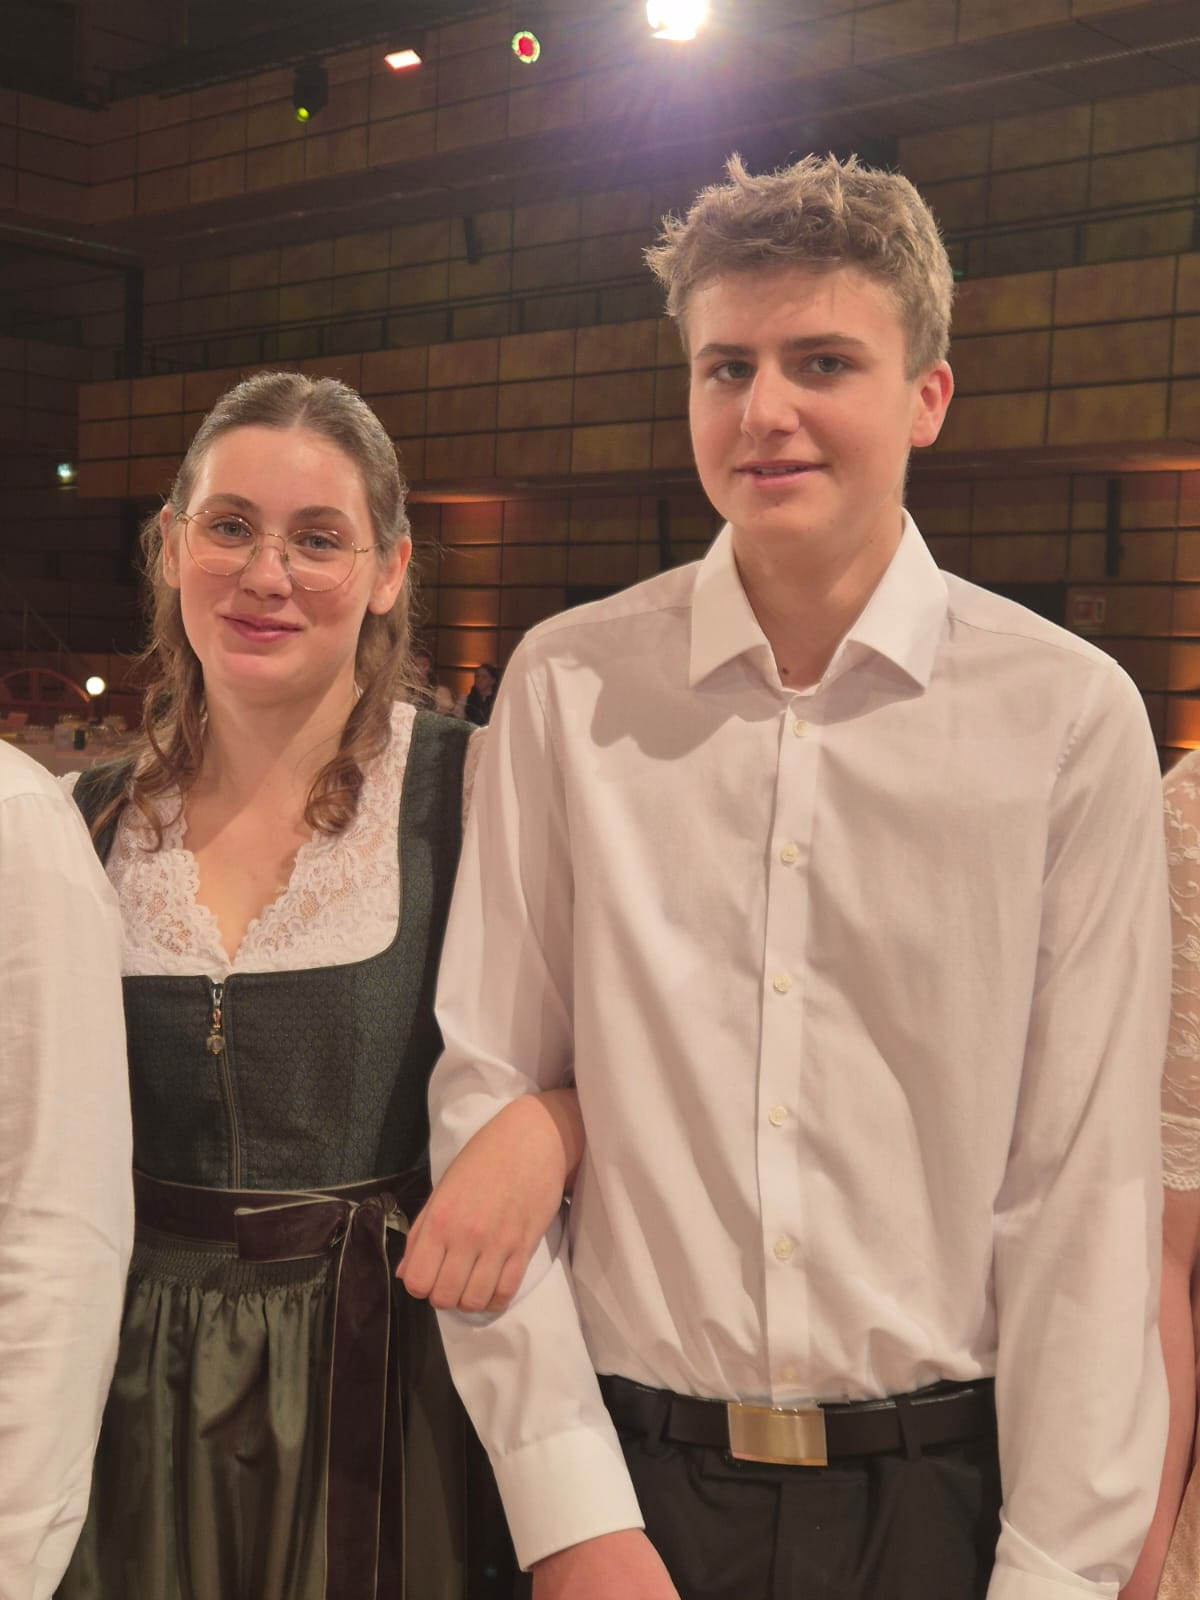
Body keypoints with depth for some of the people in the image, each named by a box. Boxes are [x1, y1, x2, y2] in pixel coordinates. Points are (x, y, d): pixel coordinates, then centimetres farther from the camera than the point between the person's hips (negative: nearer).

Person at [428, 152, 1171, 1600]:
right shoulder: (569, 686, -5)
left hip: (943, 1478, 0)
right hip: (635, 1464, 1)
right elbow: (485, 1090, -5)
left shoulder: (1069, 714, -7)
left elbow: (1089, 1170, -6)